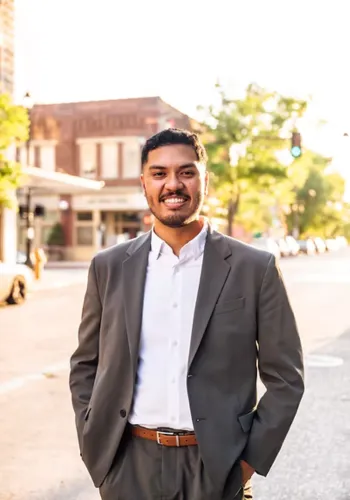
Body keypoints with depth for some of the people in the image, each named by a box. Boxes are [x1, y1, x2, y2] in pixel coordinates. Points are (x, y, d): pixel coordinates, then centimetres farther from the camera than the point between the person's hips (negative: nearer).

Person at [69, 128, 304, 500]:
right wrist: (94, 448, 1)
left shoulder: (255, 269, -6)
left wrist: (252, 460, -6)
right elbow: (85, 365, 9)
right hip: (129, 465, 2)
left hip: (216, 468, -1)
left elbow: (285, 377, -2)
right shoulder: (109, 267, 1)